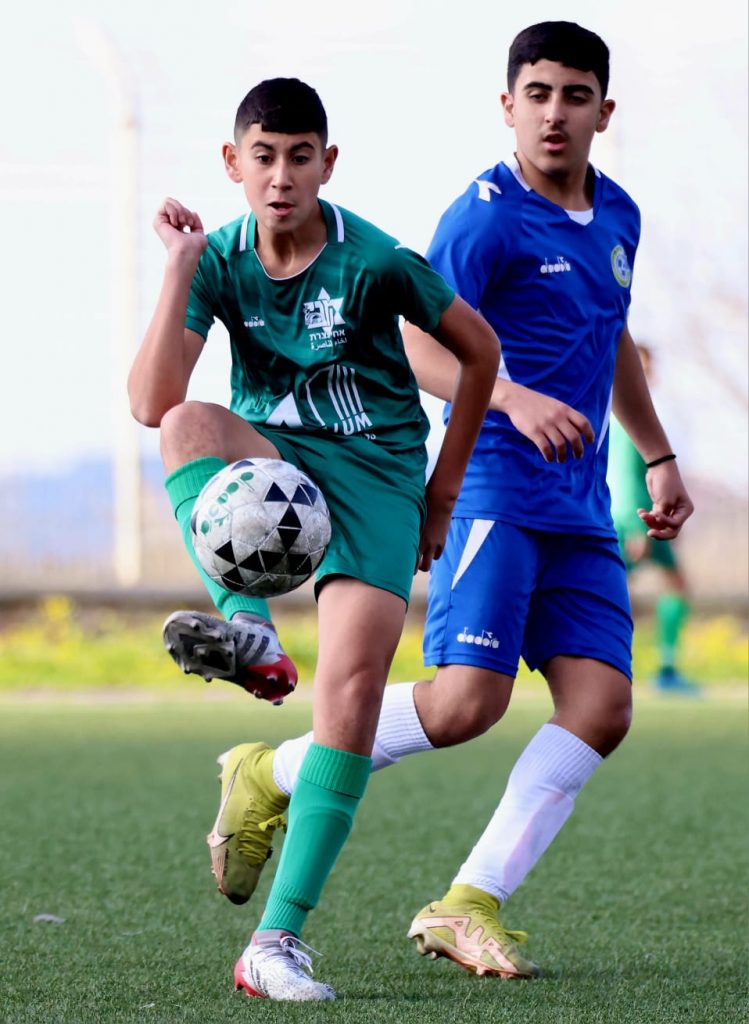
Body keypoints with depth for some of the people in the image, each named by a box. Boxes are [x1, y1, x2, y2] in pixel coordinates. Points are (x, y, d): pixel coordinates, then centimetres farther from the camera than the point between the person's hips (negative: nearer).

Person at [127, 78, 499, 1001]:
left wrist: (443, 489, 6)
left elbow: (478, 348, 4)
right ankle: (251, 634, -43)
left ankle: (280, 939, -23)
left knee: (354, 676, -21)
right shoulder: (221, 259, -4)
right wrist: (180, 271, -21)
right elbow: (149, 403, -15)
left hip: (374, 473, -3)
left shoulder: (373, 262, -12)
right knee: (187, 425, -32)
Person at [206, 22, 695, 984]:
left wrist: (659, 456, 32)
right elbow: (418, 346, -18)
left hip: (581, 508, 7)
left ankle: (470, 905, -5)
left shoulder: (616, 216, 15)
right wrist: (514, 399, -34)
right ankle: (271, 777, 4)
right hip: (492, 485, -7)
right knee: (466, 699, -17)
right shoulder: (484, 217, -10)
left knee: (601, 704, -8)